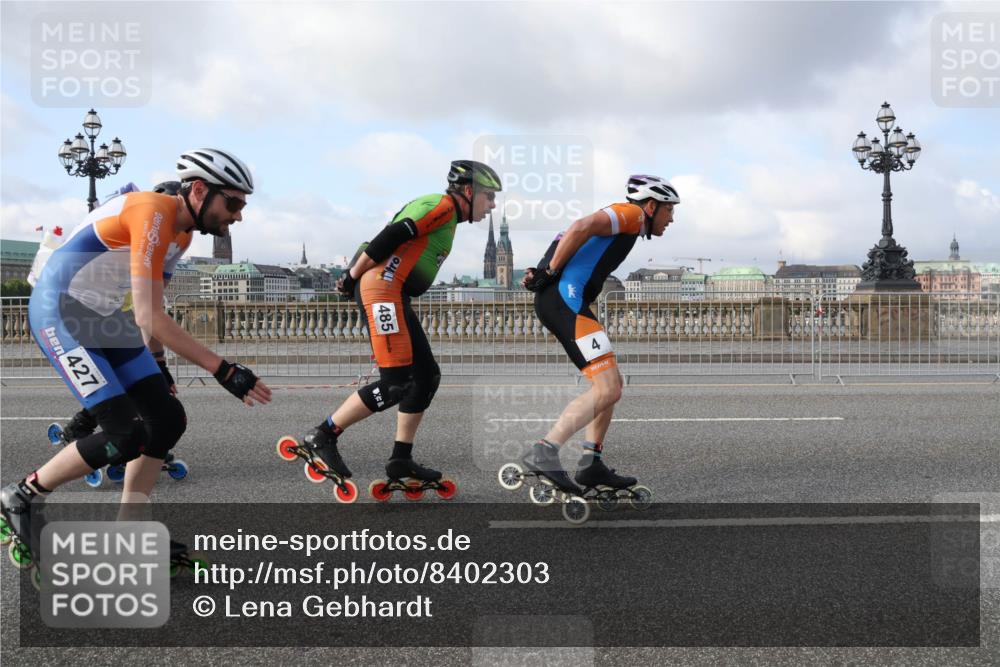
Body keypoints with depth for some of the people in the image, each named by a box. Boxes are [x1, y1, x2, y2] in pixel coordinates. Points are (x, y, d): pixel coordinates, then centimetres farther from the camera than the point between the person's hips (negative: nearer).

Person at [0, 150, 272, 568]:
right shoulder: (153, 215, -25)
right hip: (59, 315, -10)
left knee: (167, 420, 1)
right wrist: (223, 371, -31)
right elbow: (150, 318, -30)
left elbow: (148, 313, 19)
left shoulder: (182, 229, 5)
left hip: (103, 319, 10)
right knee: (126, 434, -16)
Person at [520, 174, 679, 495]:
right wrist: (550, 272, -11)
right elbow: (581, 227, -16)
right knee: (607, 389, -14)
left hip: (562, 301, 10)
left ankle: (591, 464, 12)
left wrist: (542, 274, 7)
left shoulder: (621, 223, 30)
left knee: (612, 383, 14)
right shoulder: (632, 212, 1)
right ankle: (544, 453, -18)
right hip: (565, 299, -10)